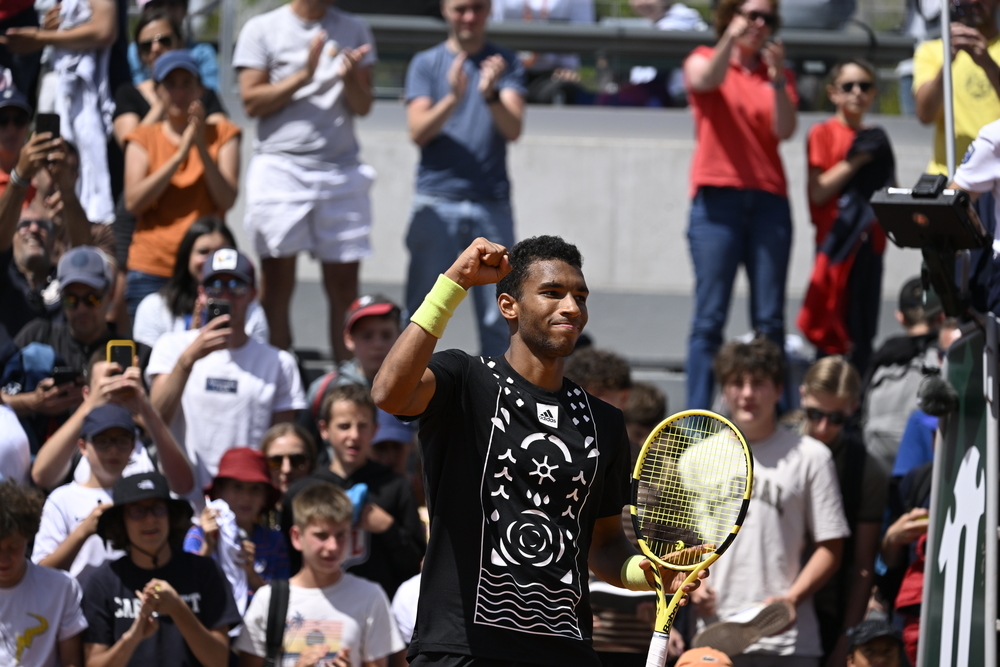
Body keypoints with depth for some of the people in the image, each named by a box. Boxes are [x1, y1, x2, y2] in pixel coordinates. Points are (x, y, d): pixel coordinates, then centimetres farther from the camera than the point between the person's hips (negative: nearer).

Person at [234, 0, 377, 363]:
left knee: (344, 285, 1)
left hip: (341, 169, 3)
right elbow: (252, 100, -4)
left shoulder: (354, 31, 12)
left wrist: (350, 78, -10)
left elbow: (363, 106, 10)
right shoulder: (263, 29, 3)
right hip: (280, 166, -3)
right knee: (277, 282, -3)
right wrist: (304, 76, -13)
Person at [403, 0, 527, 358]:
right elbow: (418, 131, -5)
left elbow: (513, 129, -5)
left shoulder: (505, 64, 8)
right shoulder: (426, 64, 7)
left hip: (491, 204, 1)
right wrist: (453, 97, -22)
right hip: (436, 203, -1)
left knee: (497, 317, 0)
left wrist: (491, 95, -25)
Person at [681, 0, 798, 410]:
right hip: (718, 198, -3)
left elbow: (785, 130, 1)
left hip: (768, 199, 3)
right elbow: (705, 80, -13)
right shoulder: (703, 60, 11)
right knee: (710, 317, -8)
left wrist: (777, 79, -13)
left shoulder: (778, 75, 16)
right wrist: (730, 39, -28)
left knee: (770, 320, -2)